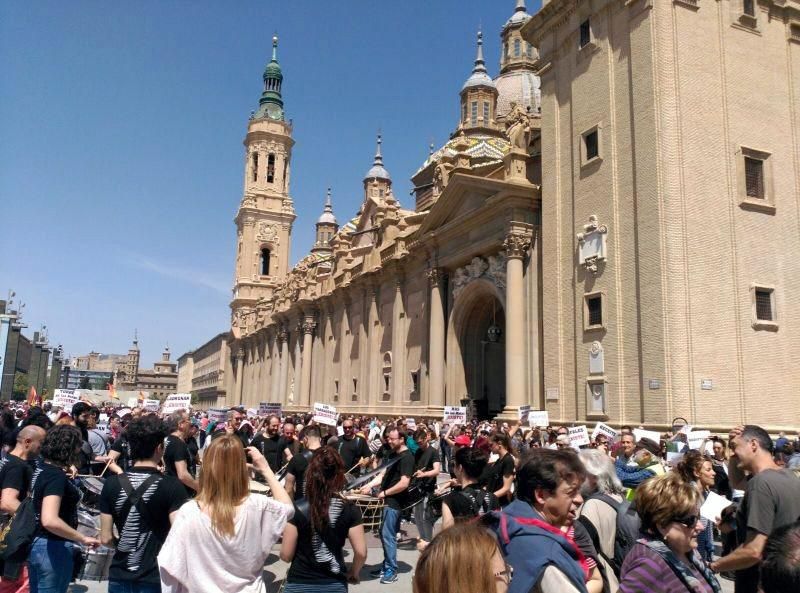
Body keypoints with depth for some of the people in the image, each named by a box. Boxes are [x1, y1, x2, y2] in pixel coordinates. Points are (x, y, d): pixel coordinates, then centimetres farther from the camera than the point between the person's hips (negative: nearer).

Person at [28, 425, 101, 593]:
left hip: (36, 544, 9)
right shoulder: (56, 475, -24)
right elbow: (50, 521, -35)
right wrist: (82, 538, -27)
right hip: (53, 548, -9)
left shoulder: (41, 468, 4)